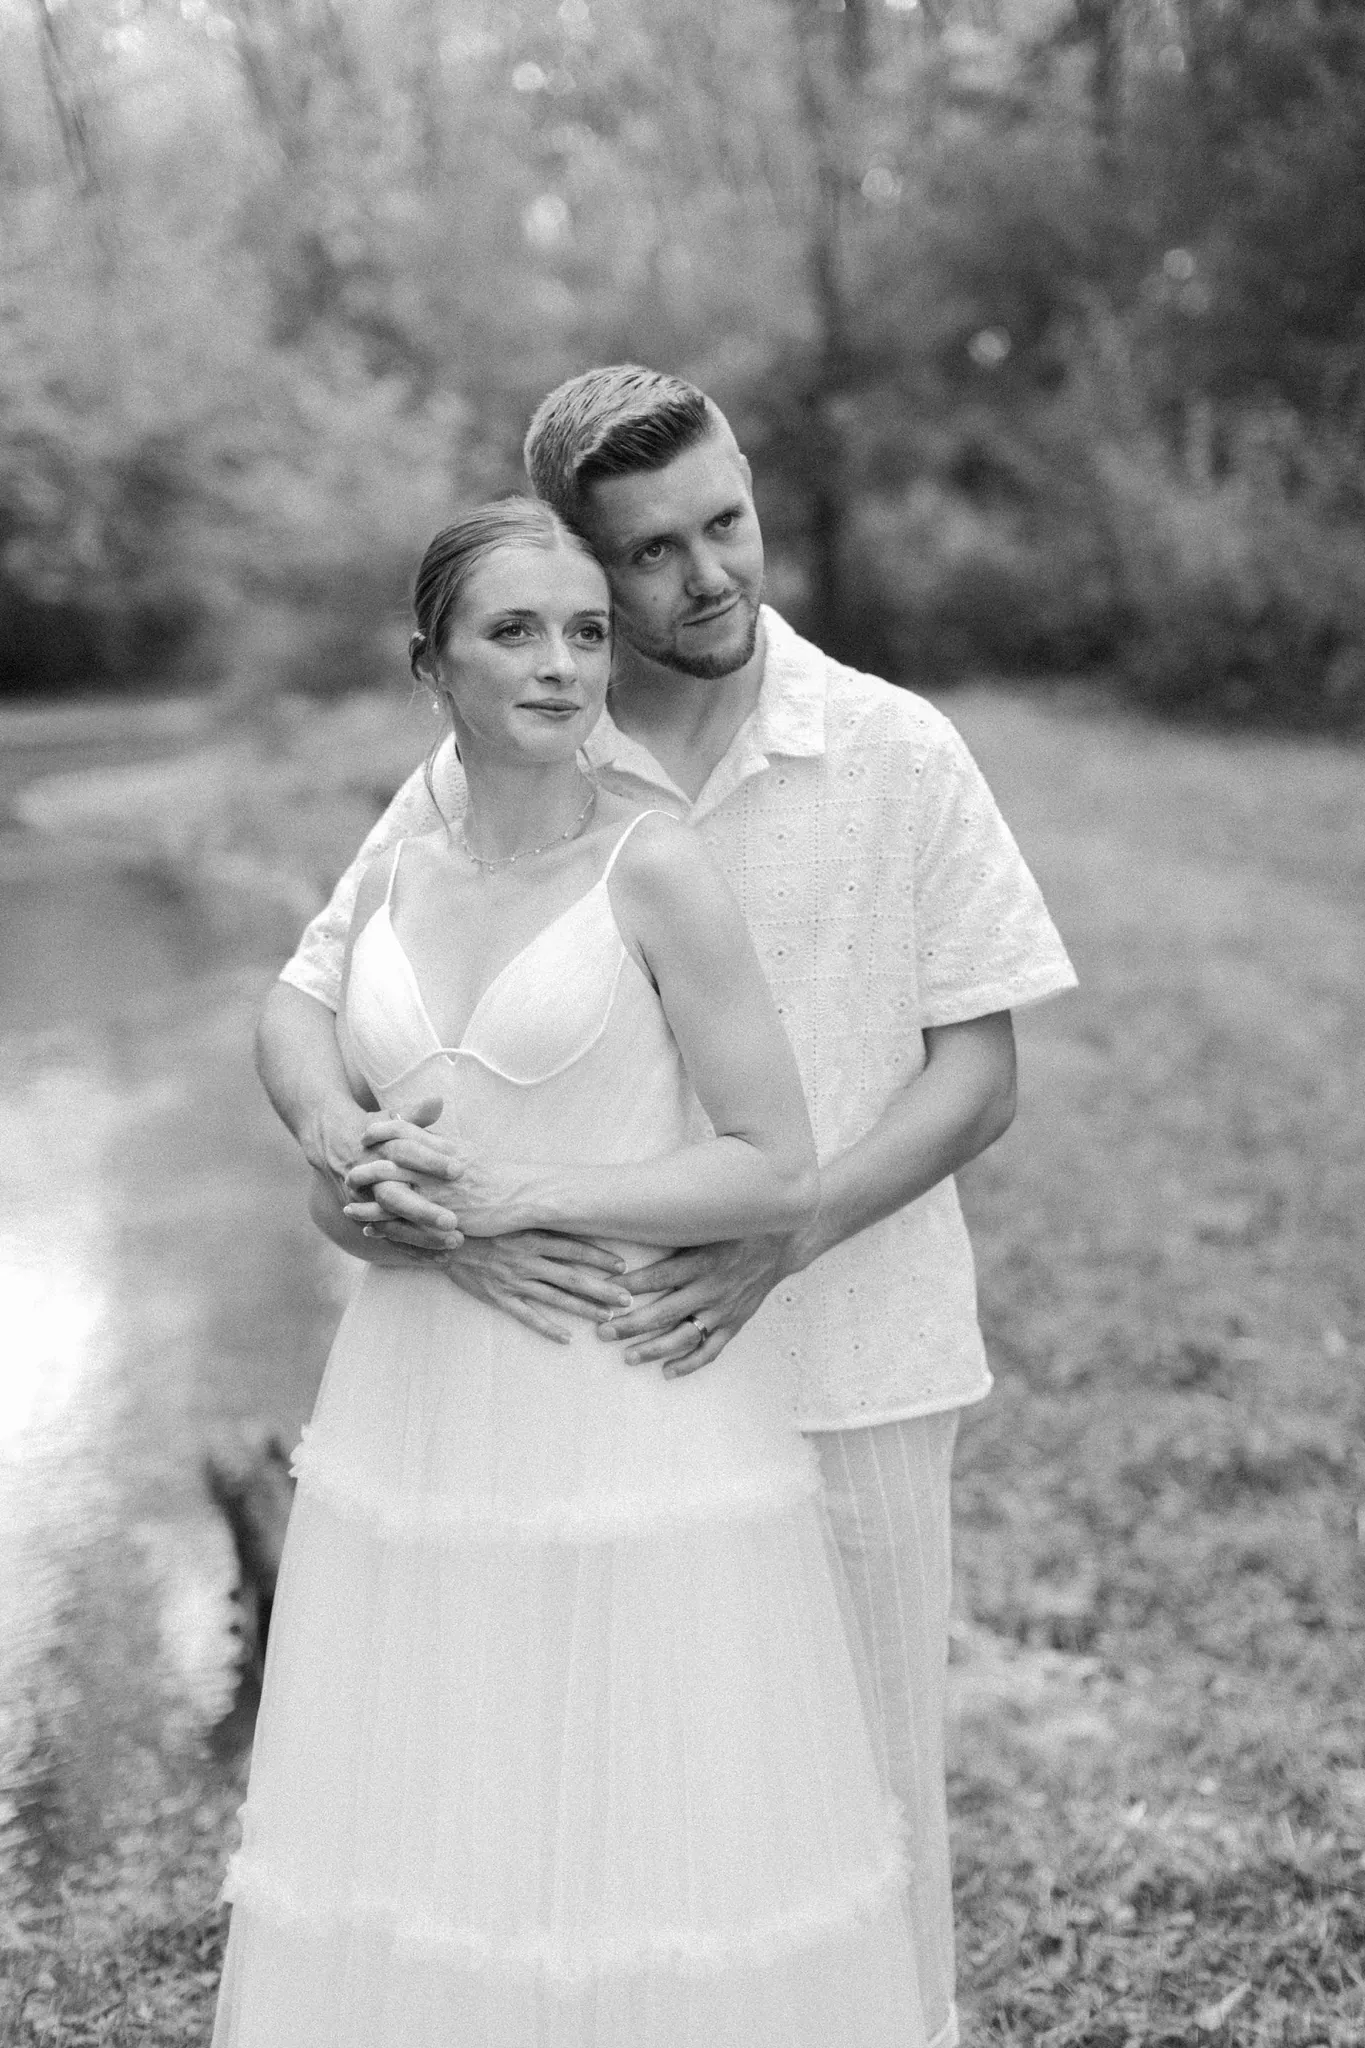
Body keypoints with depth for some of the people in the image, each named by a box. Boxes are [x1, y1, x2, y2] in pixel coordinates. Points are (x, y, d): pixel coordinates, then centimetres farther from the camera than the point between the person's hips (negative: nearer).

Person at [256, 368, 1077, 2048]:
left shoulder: (896, 753, -4)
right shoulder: (493, 777, -2)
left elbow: (977, 1075, -4)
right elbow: (298, 1008, 0)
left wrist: (778, 1241, -19)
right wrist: (347, 1139, -24)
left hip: (847, 1367, 0)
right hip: (594, 1368, 1)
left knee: (864, 1795, 11)